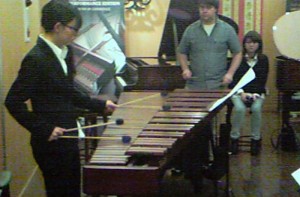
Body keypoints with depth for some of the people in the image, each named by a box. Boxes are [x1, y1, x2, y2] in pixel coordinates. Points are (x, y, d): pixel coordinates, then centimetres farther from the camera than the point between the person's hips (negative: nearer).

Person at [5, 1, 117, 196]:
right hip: (51, 145, -8)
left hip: (67, 140, 8)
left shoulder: (64, 53, 4)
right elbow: (14, 102, -19)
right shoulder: (36, 59, -20)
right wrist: (45, 130, -21)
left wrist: (100, 105, 11)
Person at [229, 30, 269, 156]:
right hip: (239, 91, -1)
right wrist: (241, 93, -16)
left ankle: (256, 139, -14)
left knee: (256, 108, -30)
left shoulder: (263, 59, 5)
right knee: (239, 108, -31)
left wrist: (255, 94, -12)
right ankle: (234, 138, -14)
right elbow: (232, 79, -1)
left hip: (257, 92, 1)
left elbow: (263, 80, 4)